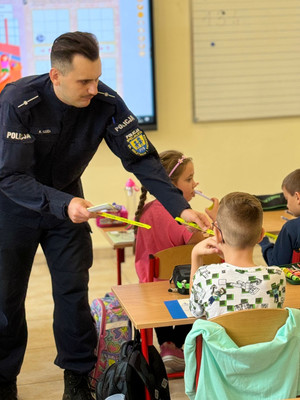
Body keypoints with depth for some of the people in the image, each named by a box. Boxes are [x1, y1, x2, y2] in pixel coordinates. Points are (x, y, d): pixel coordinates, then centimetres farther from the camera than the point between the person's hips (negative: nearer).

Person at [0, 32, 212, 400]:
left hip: (67, 200, 3)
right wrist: (62, 204, -46)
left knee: (73, 291, 0)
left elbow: (142, 158, -19)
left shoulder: (105, 103, -21)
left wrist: (180, 206, -30)